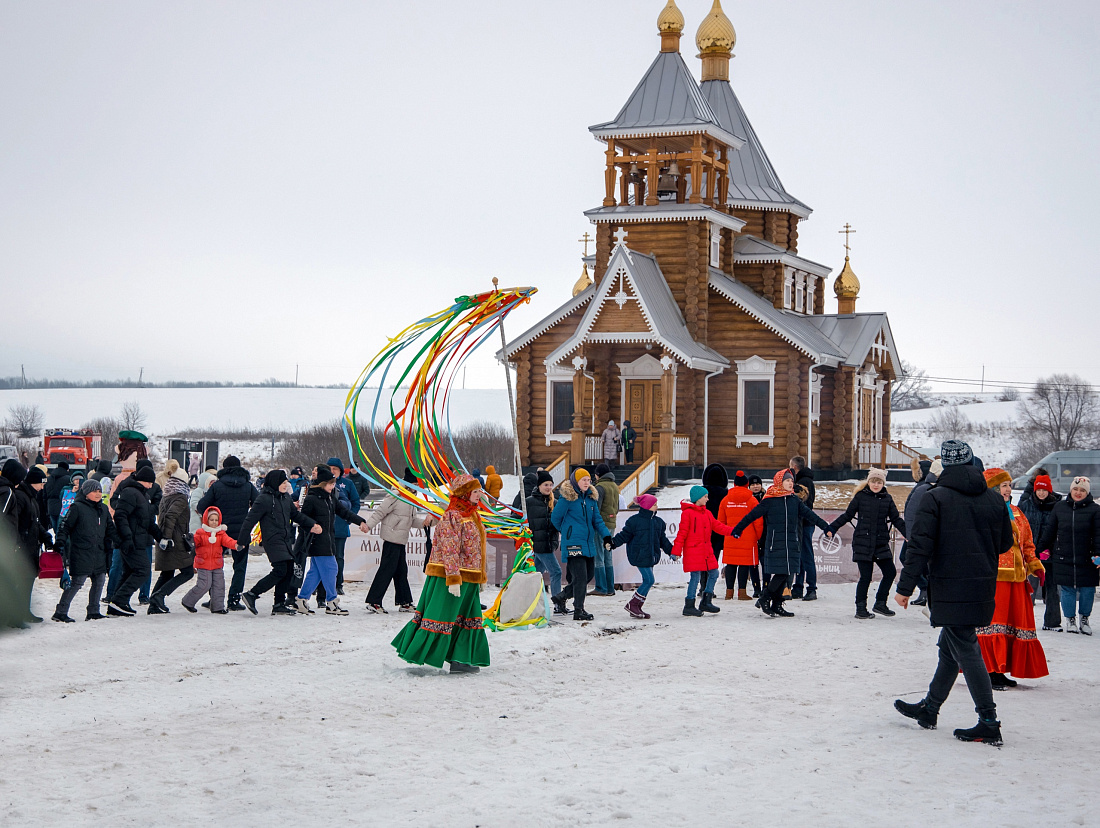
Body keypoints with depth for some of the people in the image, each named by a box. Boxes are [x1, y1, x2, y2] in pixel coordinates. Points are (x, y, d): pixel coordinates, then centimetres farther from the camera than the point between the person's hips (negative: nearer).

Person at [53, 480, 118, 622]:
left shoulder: (103, 509, 15)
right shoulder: (77, 508, -6)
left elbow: (110, 529, 24)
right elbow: (64, 526, -6)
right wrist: (61, 543, -16)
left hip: (99, 553, 7)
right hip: (81, 553, -7)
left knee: (99, 581, 7)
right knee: (77, 582, -10)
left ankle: (93, 612, 19)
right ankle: (60, 612, -3)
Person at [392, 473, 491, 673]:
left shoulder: (472, 515, 15)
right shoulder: (452, 516, -15)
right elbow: (450, 549, -21)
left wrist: (479, 579, 24)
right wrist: (453, 578, -25)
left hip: (468, 579, 10)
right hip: (449, 575, -10)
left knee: (467, 617, 9)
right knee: (442, 614, -4)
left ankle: (460, 660, 12)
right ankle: (417, 651, 6)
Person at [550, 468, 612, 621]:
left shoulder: (591, 497, 12)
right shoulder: (567, 497, -9)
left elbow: (597, 519, 15)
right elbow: (555, 517, -1)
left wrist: (606, 535, -1)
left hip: (588, 543, 8)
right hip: (573, 544, -8)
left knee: (589, 574, 12)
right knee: (580, 577, -12)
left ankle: (560, 597, 27)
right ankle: (578, 611, -4)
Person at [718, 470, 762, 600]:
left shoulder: (725, 500, 6)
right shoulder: (752, 500, -4)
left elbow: (720, 521, 12)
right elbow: (758, 522, -3)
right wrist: (758, 536, 9)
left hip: (730, 539, 3)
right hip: (748, 539, -3)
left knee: (731, 564, 8)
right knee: (745, 564, -1)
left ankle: (729, 591, 9)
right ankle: (742, 591, -4)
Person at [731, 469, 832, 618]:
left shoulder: (794, 500, 12)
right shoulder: (769, 501, -2)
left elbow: (810, 515, 13)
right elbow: (752, 515, 1)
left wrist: (825, 527, 7)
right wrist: (737, 530, 0)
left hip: (792, 544, 5)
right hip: (775, 543, -5)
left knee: (786, 574, 4)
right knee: (780, 574, -12)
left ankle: (777, 605, 13)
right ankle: (764, 599, 7)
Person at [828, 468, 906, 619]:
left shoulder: (887, 498, 9)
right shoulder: (860, 496, 0)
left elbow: (896, 519, 11)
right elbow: (847, 515, 5)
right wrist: (831, 528, 0)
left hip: (881, 543, 4)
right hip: (863, 543, -4)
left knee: (890, 572, 1)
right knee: (866, 576, -5)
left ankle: (880, 603, 17)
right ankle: (860, 608, 7)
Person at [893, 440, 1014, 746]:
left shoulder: (936, 498, -11)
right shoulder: (994, 499, 5)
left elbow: (920, 546, -14)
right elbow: (1005, 543, 14)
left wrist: (905, 587, -10)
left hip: (950, 591, -6)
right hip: (983, 589, 6)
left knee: (966, 652, -4)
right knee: (950, 647, 18)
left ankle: (989, 724, -6)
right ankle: (929, 708, 31)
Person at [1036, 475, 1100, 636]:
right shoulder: (1059, 507, 8)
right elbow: (1050, 530, 14)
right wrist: (1043, 548, 13)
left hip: (1086, 560, -1)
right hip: (1063, 559, 2)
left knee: (1087, 590, 4)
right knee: (1067, 590, 5)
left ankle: (1084, 619, 22)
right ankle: (1070, 619, 19)